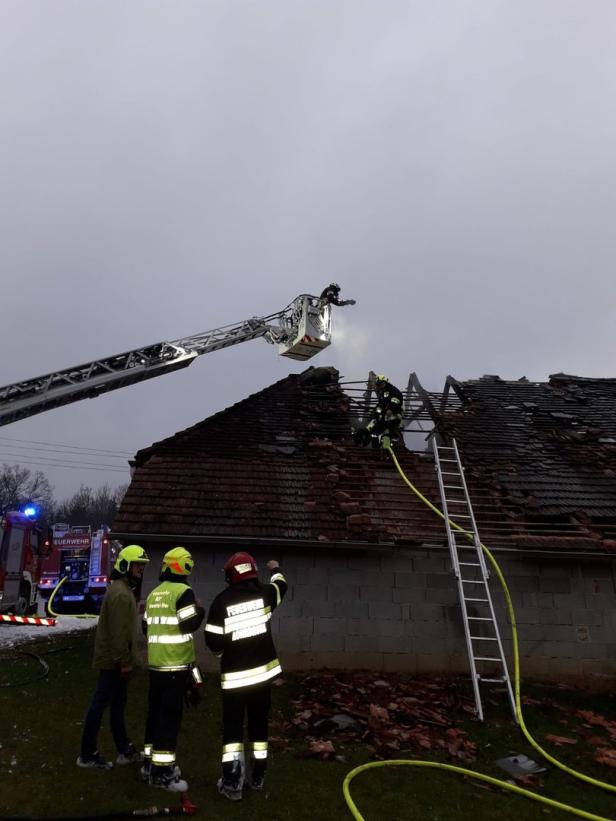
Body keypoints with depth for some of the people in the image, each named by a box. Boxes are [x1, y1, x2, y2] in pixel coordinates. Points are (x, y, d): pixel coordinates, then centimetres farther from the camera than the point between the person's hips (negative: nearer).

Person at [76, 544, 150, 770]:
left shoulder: (124, 589, 13)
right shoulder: (120, 593, -21)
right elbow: (118, 632, -25)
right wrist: (124, 661, -21)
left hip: (114, 658, 11)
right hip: (114, 660, -11)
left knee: (117, 705, 16)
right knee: (100, 704, 0)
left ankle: (125, 750, 25)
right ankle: (87, 754, 11)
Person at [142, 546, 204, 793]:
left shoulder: (154, 594, 11)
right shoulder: (183, 591, -13)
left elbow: (146, 627, 17)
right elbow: (189, 625, -16)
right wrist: (200, 610, 1)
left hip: (155, 663, 8)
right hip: (176, 664, -8)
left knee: (156, 712, 16)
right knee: (170, 716, -3)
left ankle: (150, 763, 25)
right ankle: (162, 771, 1)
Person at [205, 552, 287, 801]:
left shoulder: (222, 600, -10)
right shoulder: (264, 593, -3)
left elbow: (212, 640, -9)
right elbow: (280, 586, 21)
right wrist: (275, 570, 41)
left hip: (233, 674, -2)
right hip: (262, 669, 2)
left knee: (232, 727, 7)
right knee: (259, 724, 14)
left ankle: (232, 783, 5)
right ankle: (257, 777, 24)